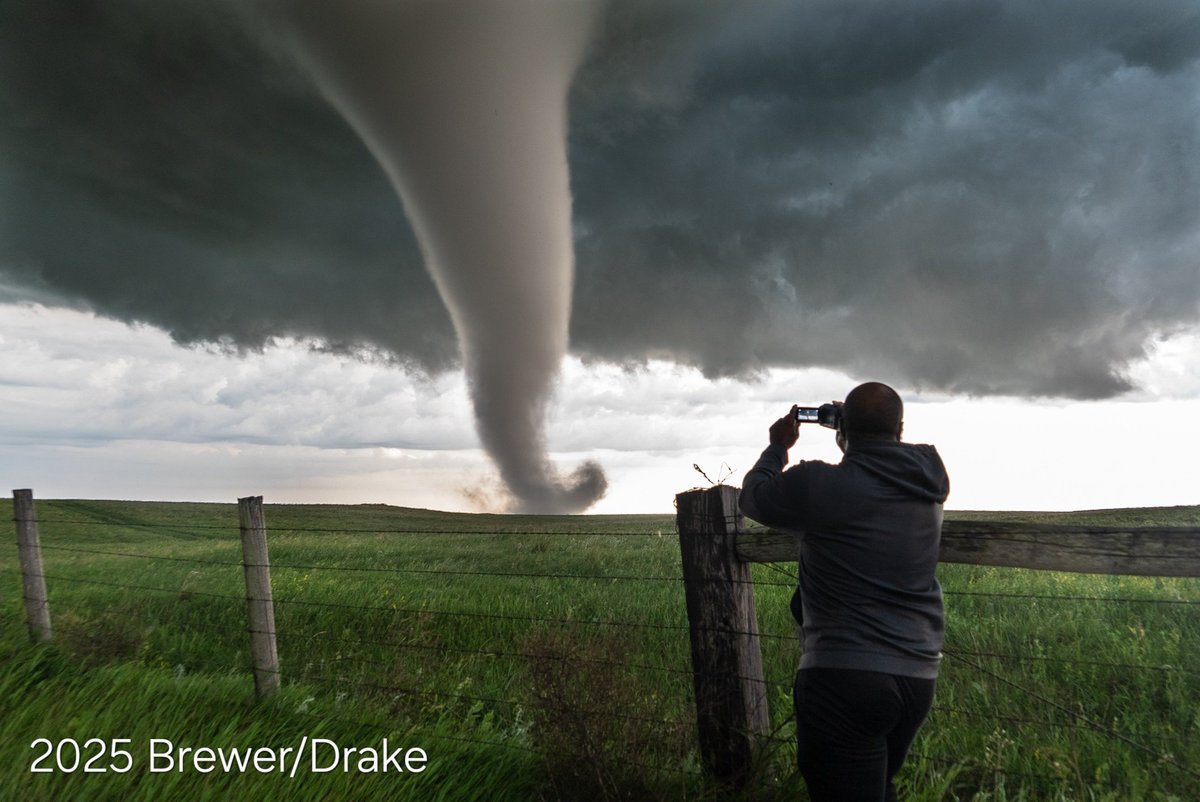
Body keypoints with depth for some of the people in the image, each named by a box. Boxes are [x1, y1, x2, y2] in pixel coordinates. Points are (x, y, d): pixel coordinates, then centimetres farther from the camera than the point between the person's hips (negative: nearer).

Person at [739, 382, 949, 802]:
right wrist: (861, 430, 30)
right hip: (918, 678, 7)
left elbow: (752, 497, 4)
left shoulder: (819, 484, -15)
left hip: (844, 679, -7)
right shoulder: (929, 486, 3)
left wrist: (778, 446, 20)